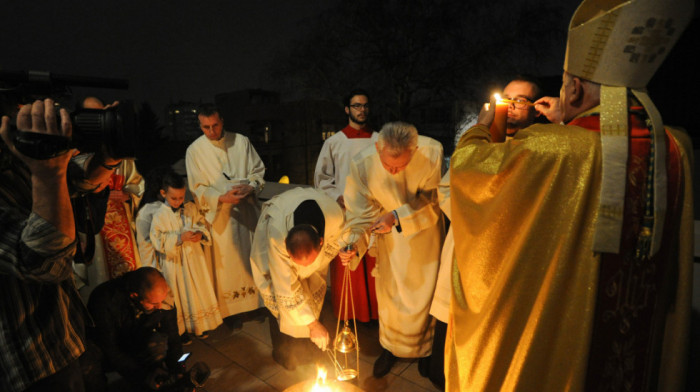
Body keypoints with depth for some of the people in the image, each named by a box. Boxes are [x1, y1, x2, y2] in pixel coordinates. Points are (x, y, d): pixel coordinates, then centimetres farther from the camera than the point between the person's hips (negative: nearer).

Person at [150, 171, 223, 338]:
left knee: (199, 289, 13)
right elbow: (158, 240, -14)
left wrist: (200, 234, -14)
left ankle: (200, 325, 32)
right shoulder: (159, 216, -10)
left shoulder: (191, 208, 0)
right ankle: (181, 329, 28)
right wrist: (179, 238, -24)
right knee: (179, 295, 8)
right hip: (174, 262, -3)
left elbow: (201, 223, 8)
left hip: (194, 257, 4)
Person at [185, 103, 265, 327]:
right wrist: (222, 198, -19)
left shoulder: (241, 142, 1)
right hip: (219, 216, -1)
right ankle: (231, 310, 22)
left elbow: (258, 170, 6)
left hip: (247, 210, 2)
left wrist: (251, 186, -14)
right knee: (227, 263, 5)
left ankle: (258, 300, 29)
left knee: (253, 255, 10)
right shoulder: (194, 151, -2)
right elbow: (198, 188, -3)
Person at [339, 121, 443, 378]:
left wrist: (398, 217, -30)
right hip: (390, 234, 1)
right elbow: (361, 212, -18)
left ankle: (424, 348, 42)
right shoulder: (362, 164, -26)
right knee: (389, 293, 12)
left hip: (426, 231, 0)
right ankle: (391, 347, 40)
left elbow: (433, 200, -19)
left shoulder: (432, 152, -29)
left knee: (425, 292, 13)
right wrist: (354, 243, -34)